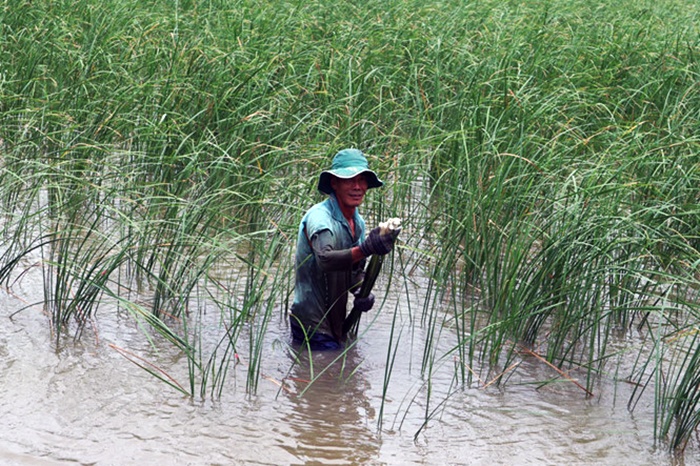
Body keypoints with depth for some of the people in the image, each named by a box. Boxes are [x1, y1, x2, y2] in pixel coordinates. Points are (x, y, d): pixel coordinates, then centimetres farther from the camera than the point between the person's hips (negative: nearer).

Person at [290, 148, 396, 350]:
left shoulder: (358, 222, 8)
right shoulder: (319, 217, -20)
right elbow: (325, 260, -40)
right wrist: (365, 248, -54)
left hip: (336, 324, 9)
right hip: (313, 324, -9)